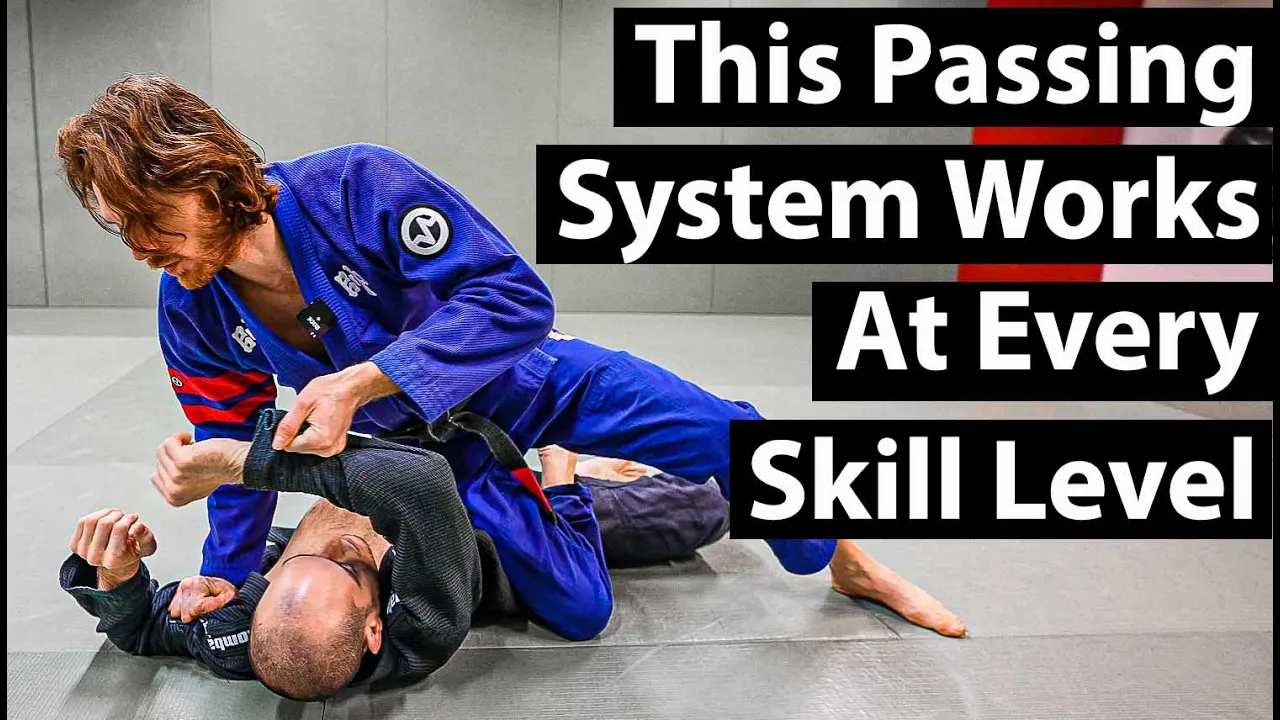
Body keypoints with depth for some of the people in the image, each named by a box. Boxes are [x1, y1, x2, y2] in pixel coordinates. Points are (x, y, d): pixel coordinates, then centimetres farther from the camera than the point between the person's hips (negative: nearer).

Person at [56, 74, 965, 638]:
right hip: (427, 446, 4)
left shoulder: (356, 185, -32)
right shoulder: (192, 316, -15)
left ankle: (848, 563, 15)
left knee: (723, 434, -14)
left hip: (519, 376, -3)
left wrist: (360, 381, -40)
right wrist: (225, 575, 2)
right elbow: (237, 446, 2)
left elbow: (517, 295, -34)